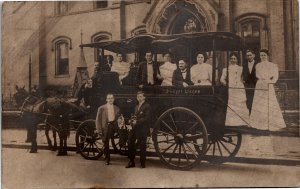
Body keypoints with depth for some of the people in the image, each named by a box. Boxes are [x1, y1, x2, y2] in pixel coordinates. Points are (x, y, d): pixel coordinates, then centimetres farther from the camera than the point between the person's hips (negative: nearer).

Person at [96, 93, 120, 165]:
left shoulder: (117, 108, 13)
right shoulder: (101, 108, 3)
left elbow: (118, 118, 18)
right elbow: (98, 119, 0)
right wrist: (99, 129, -8)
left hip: (114, 126, 2)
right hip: (105, 127, -2)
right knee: (106, 143, 2)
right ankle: (107, 159, 17)